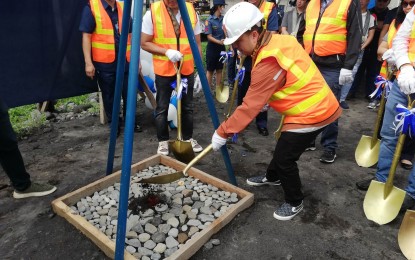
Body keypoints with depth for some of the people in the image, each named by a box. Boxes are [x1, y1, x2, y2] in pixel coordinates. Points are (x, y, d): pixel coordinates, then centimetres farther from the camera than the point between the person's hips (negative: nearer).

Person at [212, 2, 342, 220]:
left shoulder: (269, 62, -29)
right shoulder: (277, 40, 0)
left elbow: (250, 106, -27)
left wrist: (222, 132, -19)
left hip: (311, 113, -10)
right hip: (315, 105, 10)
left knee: (285, 157, -1)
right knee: (283, 146, 25)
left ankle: (294, 202, 23)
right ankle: (272, 177, 50)